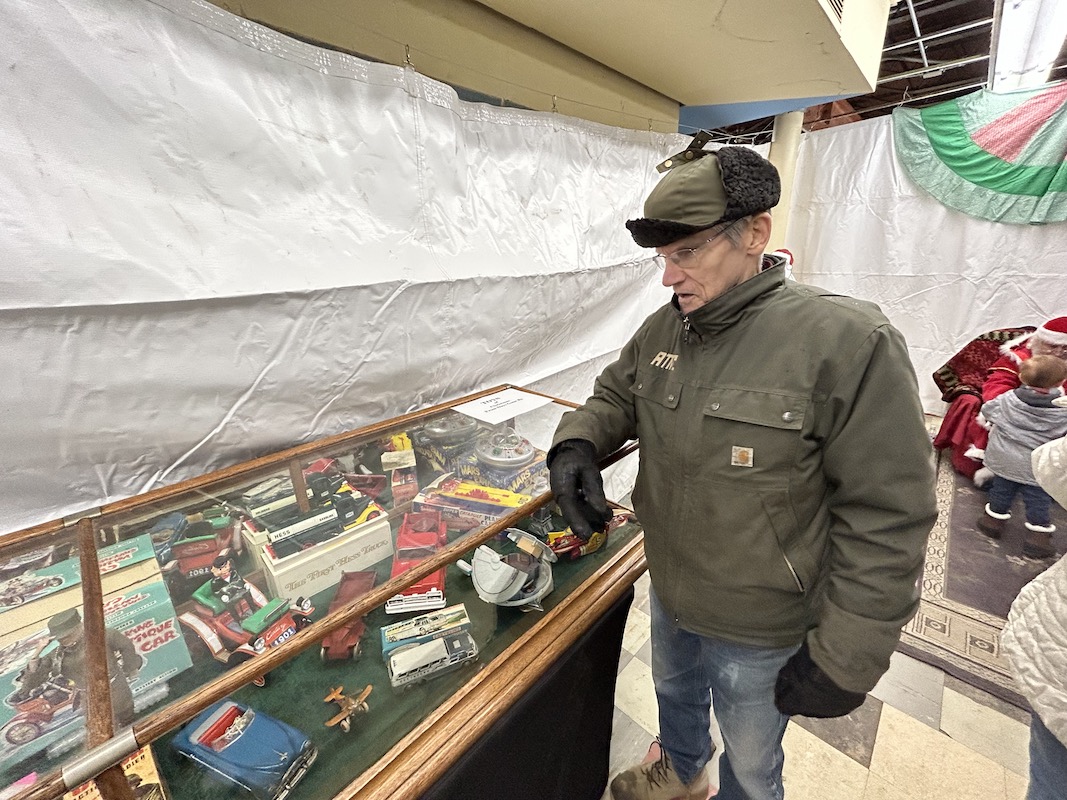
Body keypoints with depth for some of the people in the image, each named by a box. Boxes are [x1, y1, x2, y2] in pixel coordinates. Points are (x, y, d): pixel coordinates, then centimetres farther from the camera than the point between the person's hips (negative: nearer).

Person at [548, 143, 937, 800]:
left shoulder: (847, 341, -25)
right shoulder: (664, 328, -6)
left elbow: (889, 517, -21)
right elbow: (616, 394, 6)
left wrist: (845, 659, -16)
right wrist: (577, 442, -16)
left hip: (762, 634, -5)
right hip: (669, 597, 6)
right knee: (675, 694, 35)